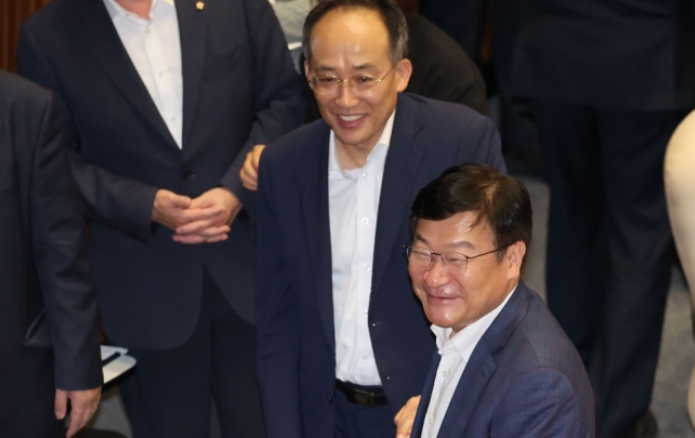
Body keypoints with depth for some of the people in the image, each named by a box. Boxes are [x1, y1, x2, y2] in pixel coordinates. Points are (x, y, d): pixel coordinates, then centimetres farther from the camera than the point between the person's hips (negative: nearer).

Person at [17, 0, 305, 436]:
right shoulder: (48, 36, -5)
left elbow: (285, 99, 2)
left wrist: (237, 190, -12)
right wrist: (147, 205, -17)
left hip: (249, 262, 1)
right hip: (147, 287, -1)